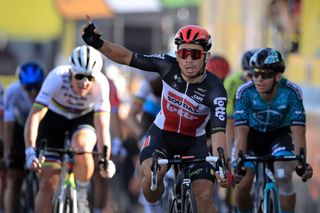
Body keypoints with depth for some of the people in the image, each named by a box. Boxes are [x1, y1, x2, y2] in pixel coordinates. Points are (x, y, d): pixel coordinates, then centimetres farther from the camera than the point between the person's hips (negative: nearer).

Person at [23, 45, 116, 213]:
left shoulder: (100, 84, -30)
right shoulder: (57, 78, -33)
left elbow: (102, 126, -33)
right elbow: (35, 116, -37)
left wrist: (105, 159, -46)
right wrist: (30, 151, -49)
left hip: (84, 119, 0)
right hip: (54, 119, 0)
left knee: (82, 147, -35)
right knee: (48, 184, -9)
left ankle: (81, 197, -11)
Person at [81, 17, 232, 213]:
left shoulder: (215, 90, -28)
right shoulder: (169, 66, -20)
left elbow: (219, 130, -39)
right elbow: (127, 57, -17)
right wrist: (97, 43, -31)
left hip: (193, 141, -1)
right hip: (162, 133, 1)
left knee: (205, 197, -14)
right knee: (151, 176, -30)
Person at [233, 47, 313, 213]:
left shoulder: (291, 92, -28)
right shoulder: (245, 92, -27)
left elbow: (298, 131, -30)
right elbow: (241, 132, -30)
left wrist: (300, 162, -44)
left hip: (280, 134, -1)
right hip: (253, 133, 1)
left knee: (283, 178, -26)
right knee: (242, 183, -17)